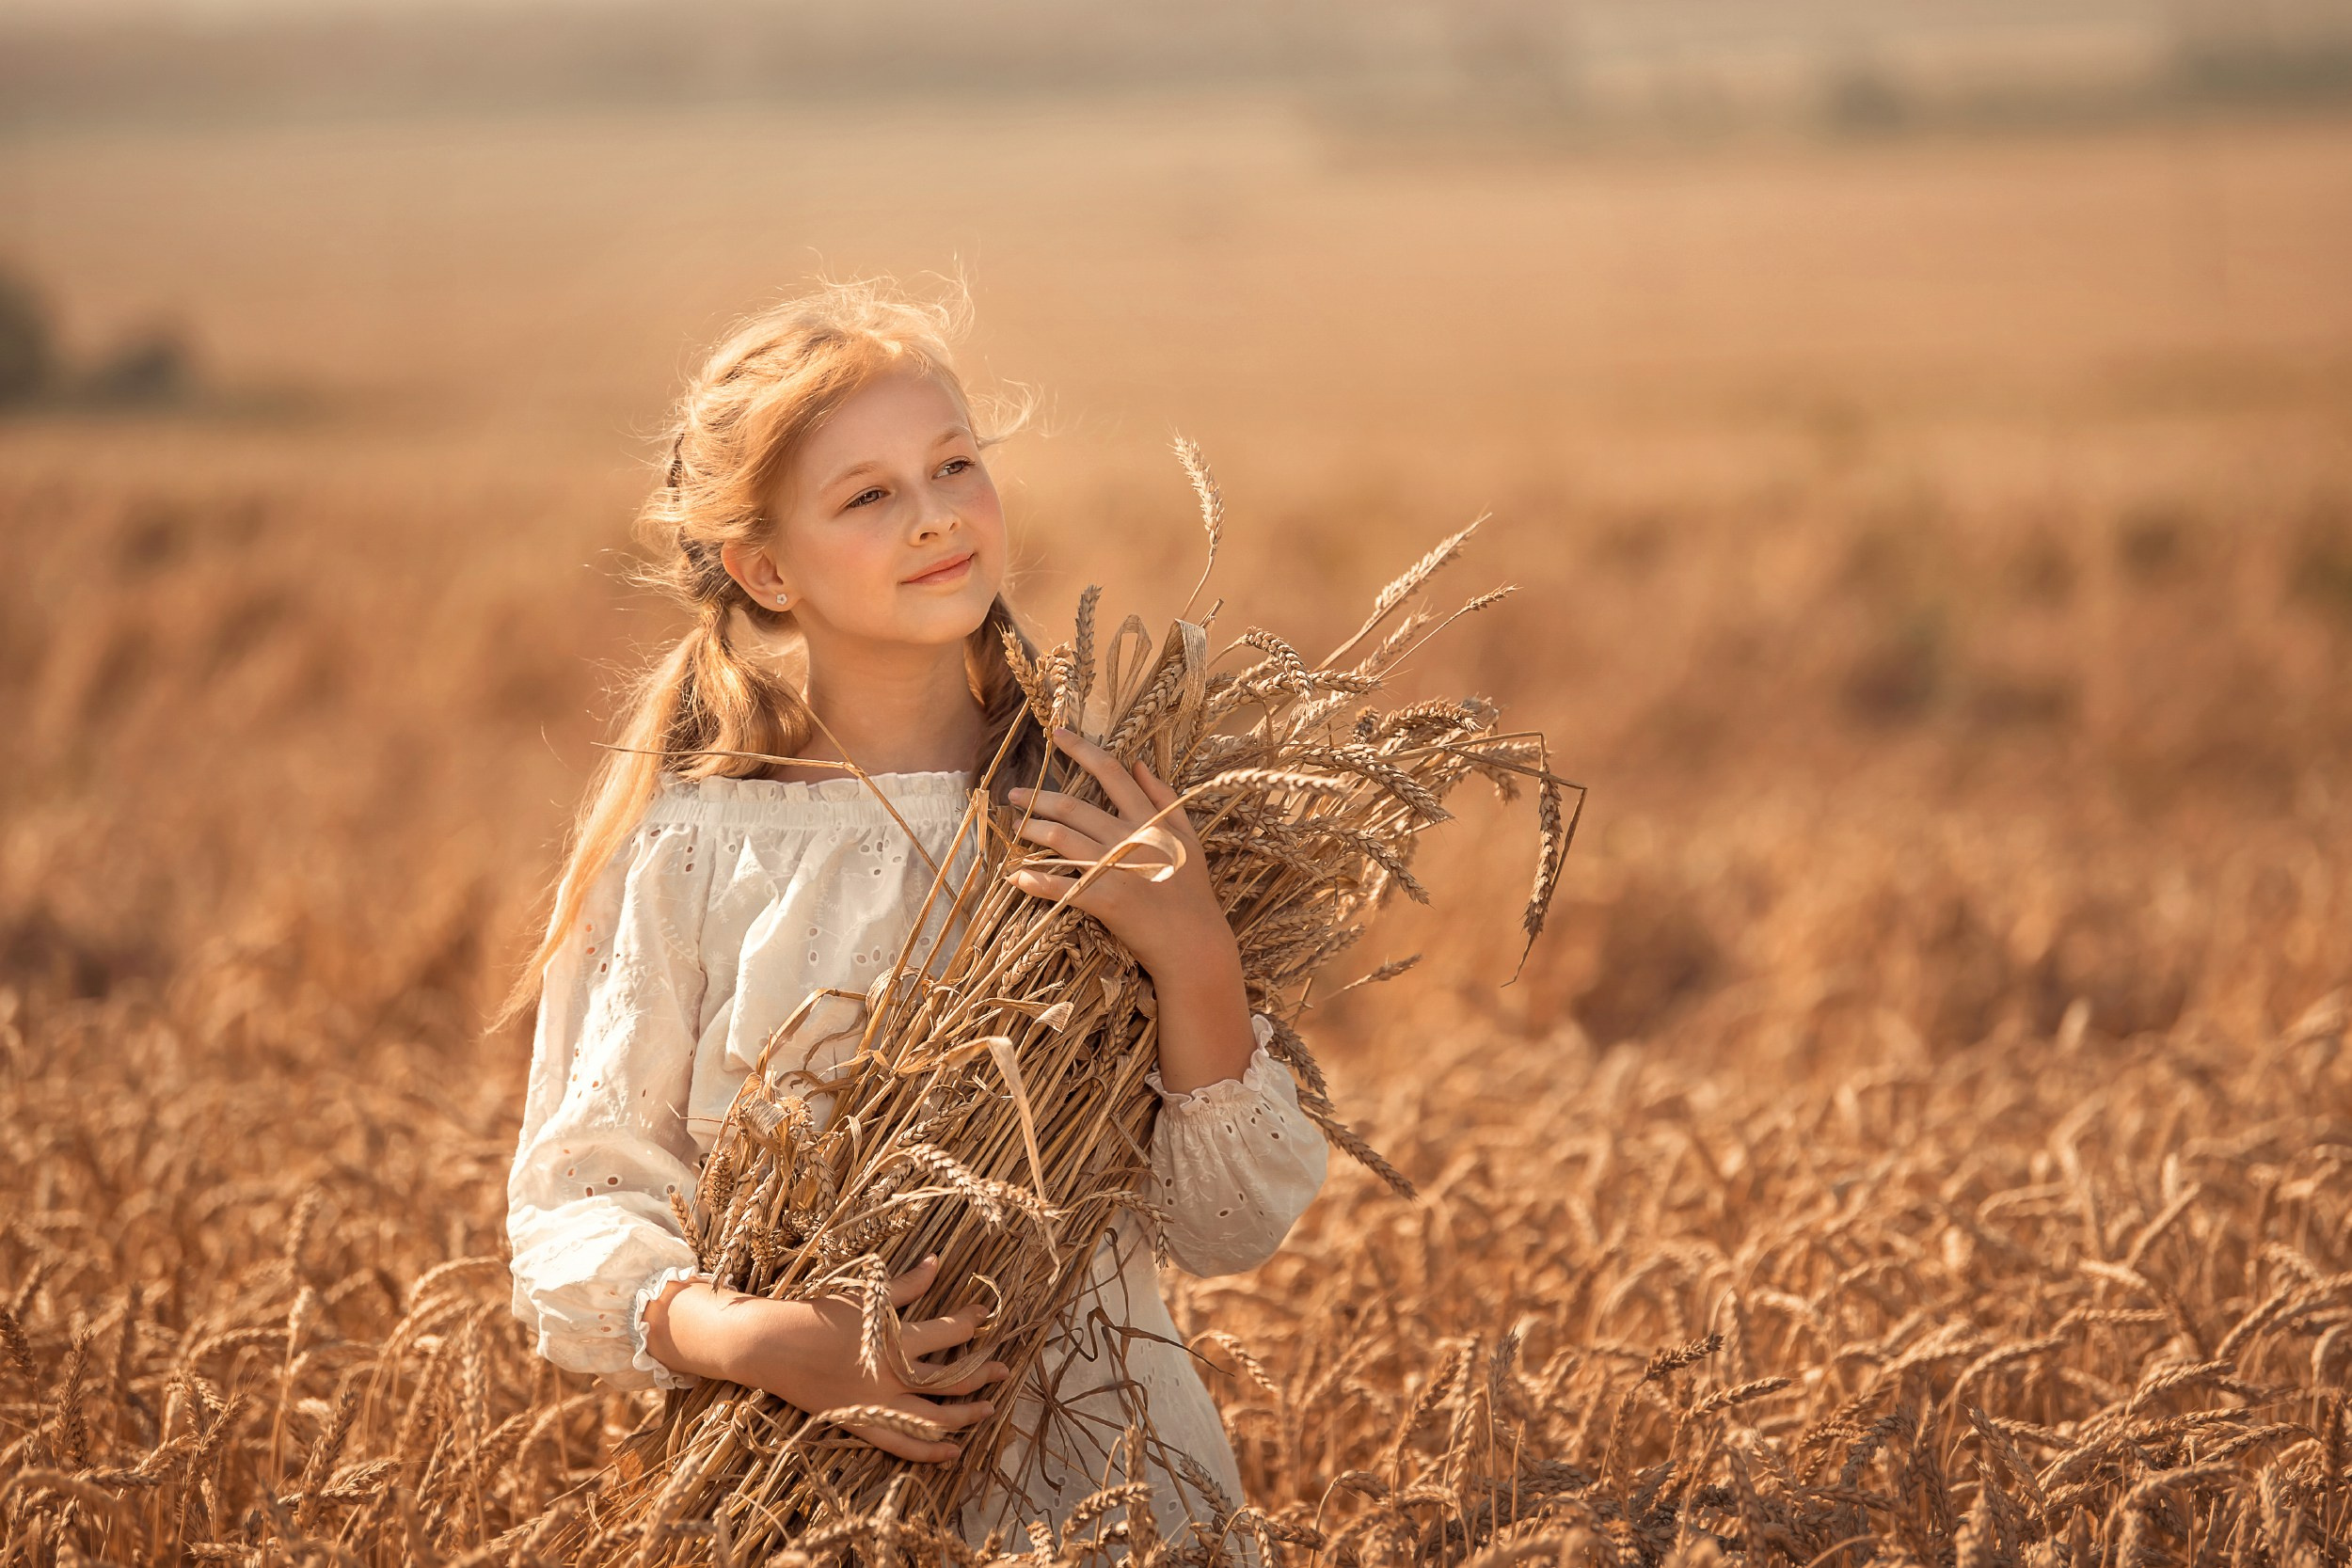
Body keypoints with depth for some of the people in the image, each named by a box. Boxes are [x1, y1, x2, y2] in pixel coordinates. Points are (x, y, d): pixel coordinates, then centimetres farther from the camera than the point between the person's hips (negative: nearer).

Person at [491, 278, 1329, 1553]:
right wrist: (752, 1341, -18)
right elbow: (573, 1210, 0)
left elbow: (1235, 1231, 2)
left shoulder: (1108, 822, 6)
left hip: (1106, 1485, 1)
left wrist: (1196, 960, -12)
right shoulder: (679, 847, 1)